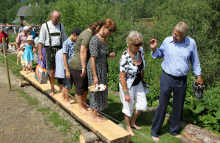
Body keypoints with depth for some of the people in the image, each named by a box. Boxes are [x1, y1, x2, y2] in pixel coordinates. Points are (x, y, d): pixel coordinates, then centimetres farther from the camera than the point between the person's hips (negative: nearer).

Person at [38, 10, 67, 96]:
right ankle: (52, 90, 18)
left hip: (60, 49, 2)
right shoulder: (45, 26, 0)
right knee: (51, 71, 5)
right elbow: (41, 41, -2)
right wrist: (40, 54, -7)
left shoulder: (61, 26, 10)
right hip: (50, 49, -2)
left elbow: (64, 40, 14)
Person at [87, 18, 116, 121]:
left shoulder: (104, 39, 6)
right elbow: (93, 58, -22)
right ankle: (94, 115, 20)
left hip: (102, 67, 9)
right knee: (96, 90, 3)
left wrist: (109, 55, -1)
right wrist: (95, 76, -23)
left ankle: (94, 111, 32)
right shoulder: (95, 40, -21)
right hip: (95, 68, -9)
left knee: (101, 90, 16)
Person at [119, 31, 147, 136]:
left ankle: (133, 122, 42)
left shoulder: (140, 50, -11)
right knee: (128, 107, 12)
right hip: (127, 85, -6)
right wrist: (126, 93, -18)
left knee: (142, 104, 15)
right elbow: (122, 77, -22)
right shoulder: (125, 57, -30)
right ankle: (128, 127, 39)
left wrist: (142, 79, 15)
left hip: (138, 84, 7)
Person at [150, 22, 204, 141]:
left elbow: (195, 60, 9)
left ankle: (174, 130, 35)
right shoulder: (167, 41, -7)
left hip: (182, 80, 2)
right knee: (162, 105, 3)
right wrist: (154, 49, -10)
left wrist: (198, 75, 13)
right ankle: (154, 131, 19)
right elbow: (159, 54, 10)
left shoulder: (191, 43, -5)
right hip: (167, 77, -1)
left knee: (178, 106, 14)